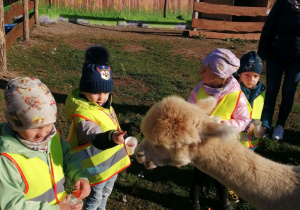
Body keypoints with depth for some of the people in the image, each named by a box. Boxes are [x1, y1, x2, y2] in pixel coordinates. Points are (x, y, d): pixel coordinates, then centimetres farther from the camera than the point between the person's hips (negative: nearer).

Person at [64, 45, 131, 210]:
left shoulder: (103, 104, -3)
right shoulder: (83, 114, -32)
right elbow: (95, 136, -49)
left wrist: (117, 137, 27)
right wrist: (111, 138, -68)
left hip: (112, 159, 9)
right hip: (98, 164, -9)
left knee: (106, 193, 29)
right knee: (95, 196, 12)